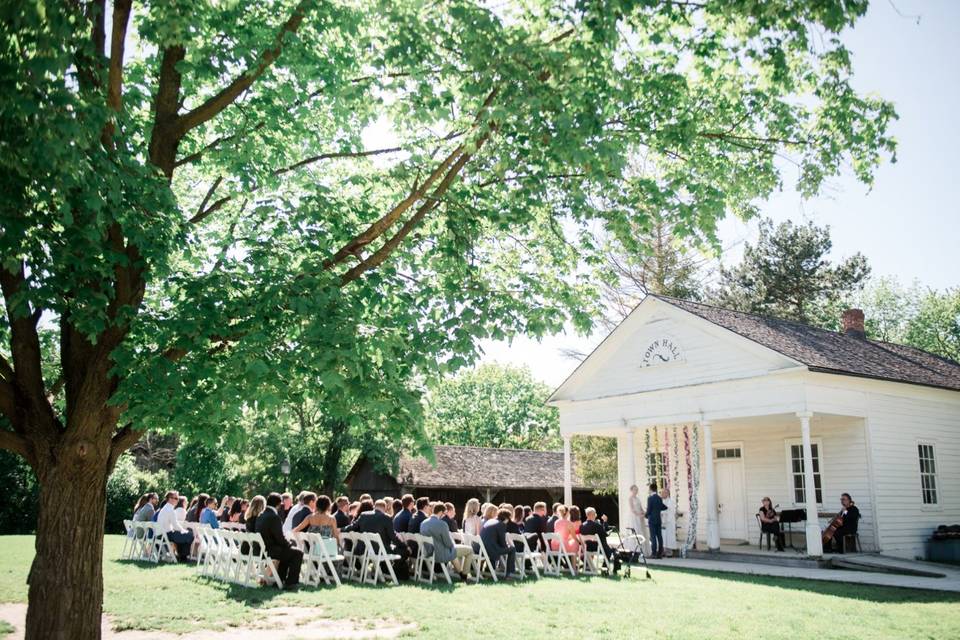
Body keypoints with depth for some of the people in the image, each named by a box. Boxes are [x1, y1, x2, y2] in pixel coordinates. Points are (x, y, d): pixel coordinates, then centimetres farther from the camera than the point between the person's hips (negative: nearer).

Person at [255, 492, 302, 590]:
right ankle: (291, 583, 0)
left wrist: (287, 544, 15)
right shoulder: (274, 516, -18)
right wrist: (289, 545, 1)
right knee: (298, 553, -1)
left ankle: (280, 579, 31)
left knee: (287, 551, 29)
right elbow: (280, 537, -18)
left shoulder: (260, 515, 10)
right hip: (269, 551, -10)